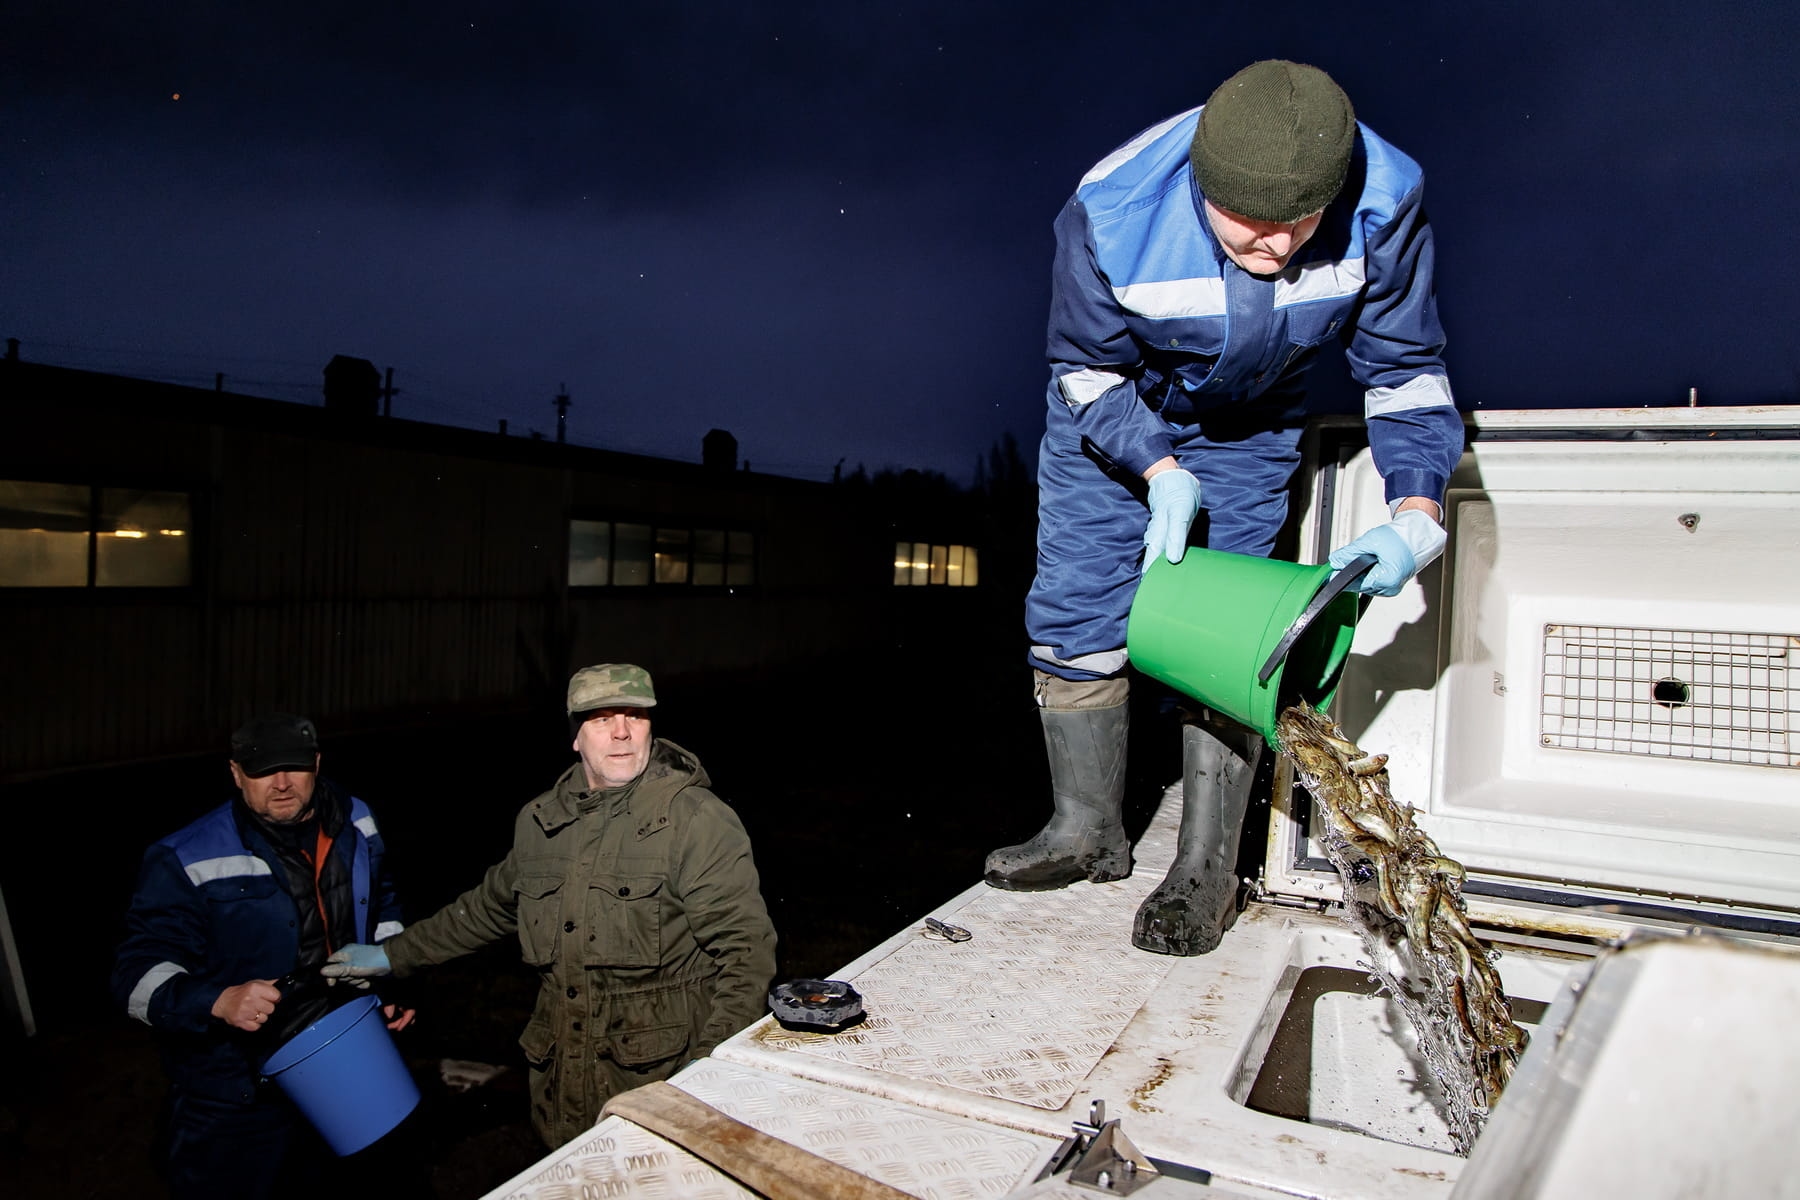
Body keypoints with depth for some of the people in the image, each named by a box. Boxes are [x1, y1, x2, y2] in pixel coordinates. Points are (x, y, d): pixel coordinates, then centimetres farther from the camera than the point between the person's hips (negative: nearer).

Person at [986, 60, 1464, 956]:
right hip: (1112, 414, 0)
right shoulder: (1110, 212, -34)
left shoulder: (1382, 205, -29)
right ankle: (1087, 831, 16)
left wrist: (1414, 518, -30)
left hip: (1248, 428, 0)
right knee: (1072, 615, -1)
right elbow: (1087, 365, -16)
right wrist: (1160, 474, -28)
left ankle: (1207, 868, 4)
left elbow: (1405, 370, -17)